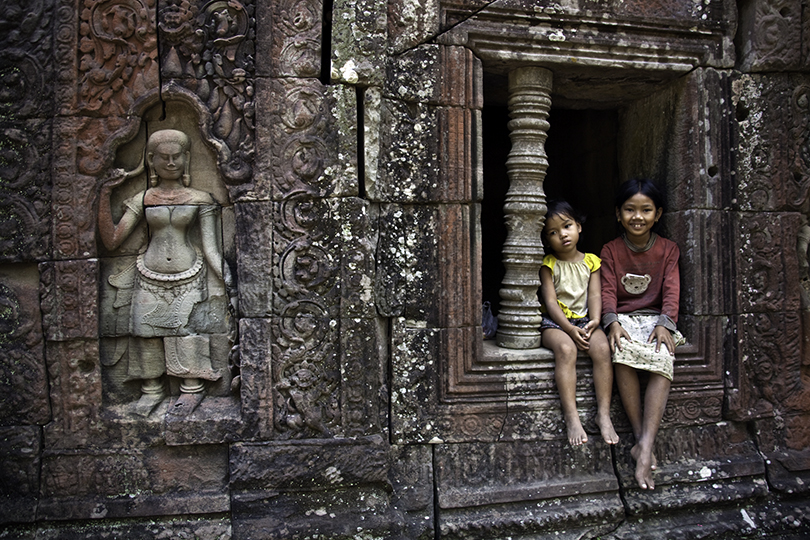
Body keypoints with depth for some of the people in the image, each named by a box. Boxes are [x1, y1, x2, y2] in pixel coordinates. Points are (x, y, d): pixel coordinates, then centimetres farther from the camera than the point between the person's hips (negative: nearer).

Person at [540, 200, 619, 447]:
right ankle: (571, 416, -33)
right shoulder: (549, 265, 1)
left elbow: (595, 294, 3)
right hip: (555, 322, -3)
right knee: (566, 349, -33)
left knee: (602, 348, -27)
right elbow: (550, 301, -7)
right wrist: (569, 329, -20)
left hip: (584, 320, 3)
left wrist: (594, 321, -17)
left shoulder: (590, 261, 10)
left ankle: (603, 413, -21)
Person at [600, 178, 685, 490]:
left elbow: (671, 291, 0)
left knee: (664, 358, -31)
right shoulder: (611, 250, 8)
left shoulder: (667, 250, 10)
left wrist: (664, 324, -18)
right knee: (623, 352, -35)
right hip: (623, 318, -1)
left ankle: (645, 446, -36)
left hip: (656, 318, 1)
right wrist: (613, 322, -21)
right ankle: (641, 438, -28)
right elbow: (608, 290, -2)